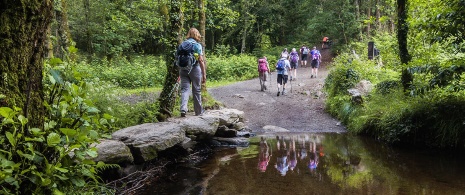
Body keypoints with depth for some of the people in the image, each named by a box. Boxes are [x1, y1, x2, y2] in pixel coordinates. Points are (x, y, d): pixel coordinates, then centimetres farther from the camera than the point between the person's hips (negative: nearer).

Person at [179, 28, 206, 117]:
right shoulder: (197, 45, -4)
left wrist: (180, 73, 17)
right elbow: (201, 60, -10)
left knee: (184, 89, 2)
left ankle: (183, 109, -17)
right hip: (195, 69, -3)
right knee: (196, 90, 7)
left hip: (183, 69, 3)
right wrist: (204, 74, -7)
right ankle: (199, 111, 19)